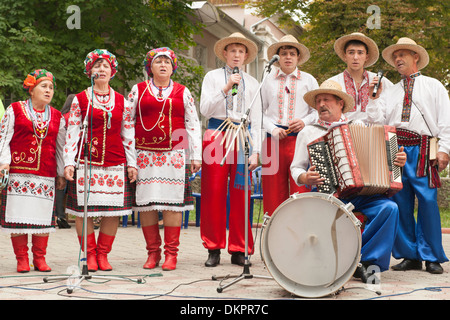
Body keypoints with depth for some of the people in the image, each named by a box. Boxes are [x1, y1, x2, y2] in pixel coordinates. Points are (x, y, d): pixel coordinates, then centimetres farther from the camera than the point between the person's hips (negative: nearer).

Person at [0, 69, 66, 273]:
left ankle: (40, 258, 10)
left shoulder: (57, 117, 15)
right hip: (18, 172, -3)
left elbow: (60, 147, 17)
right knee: (18, 213, -4)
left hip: (46, 174, 3)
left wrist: (61, 174, 14)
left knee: (43, 215, 0)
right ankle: (22, 259, 5)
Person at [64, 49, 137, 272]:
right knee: (84, 209, -3)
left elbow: (128, 134, 12)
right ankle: (90, 254, 9)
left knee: (113, 210, 0)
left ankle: (103, 254, 12)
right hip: (86, 162, -2)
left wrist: (132, 163, 6)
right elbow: (72, 133, 4)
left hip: (115, 163, 2)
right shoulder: (80, 100, 7)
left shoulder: (121, 101, 13)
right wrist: (69, 162, -4)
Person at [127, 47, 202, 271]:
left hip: (174, 155, 0)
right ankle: (153, 252, 9)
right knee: (146, 202, -1)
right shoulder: (138, 90, 12)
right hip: (144, 155, 0)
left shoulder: (182, 92, 13)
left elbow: (193, 124, 12)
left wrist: (196, 156, 6)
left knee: (172, 202, -4)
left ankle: (171, 253, 2)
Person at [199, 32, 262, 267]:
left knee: (240, 195, -3)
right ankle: (214, 249, 0)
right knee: (214, 194, -6)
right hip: (217, 136, -1)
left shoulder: (252, 83, 17)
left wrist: (256, 151, 4)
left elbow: (256, 120, 14)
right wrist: (226, 89, -10)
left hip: (242, 138, 2)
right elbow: (205, 109, -1)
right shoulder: (213, 77, 12)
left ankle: (238, 250, 3)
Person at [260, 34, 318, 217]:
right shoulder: (268, 80, 14)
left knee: (301, 191, -10)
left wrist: (305, 122, -7)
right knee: (274, 194, -2)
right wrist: (273, 129, -4)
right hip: (274, 140, 1)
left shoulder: (308, 80, 14)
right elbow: (259, 112, 13)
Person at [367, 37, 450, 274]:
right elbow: (376, 119, 13)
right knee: (400, 203, 1)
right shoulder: (390, 92, 24)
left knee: (428, 202, -8)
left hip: (421, 149, -3)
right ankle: (409, 256, 9)